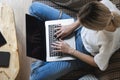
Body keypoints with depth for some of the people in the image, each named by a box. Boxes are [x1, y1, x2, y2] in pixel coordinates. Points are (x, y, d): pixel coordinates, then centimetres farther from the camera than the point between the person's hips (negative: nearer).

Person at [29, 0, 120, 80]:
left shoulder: (109, 43, -40)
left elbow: (96, 63, -18)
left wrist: (70, 50, -16)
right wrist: (72, 26, -12)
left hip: (82, 50, -5)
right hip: (77, 28, 6)